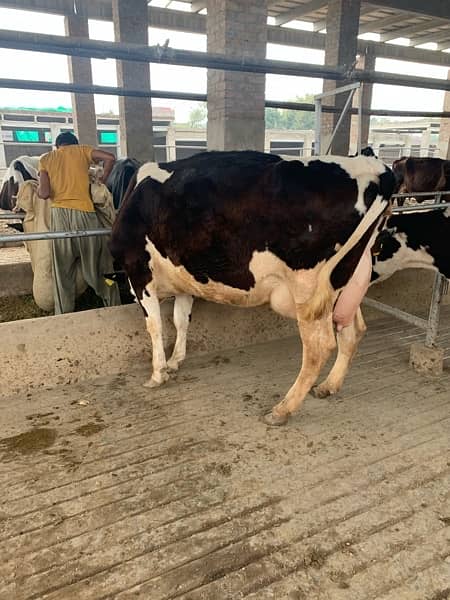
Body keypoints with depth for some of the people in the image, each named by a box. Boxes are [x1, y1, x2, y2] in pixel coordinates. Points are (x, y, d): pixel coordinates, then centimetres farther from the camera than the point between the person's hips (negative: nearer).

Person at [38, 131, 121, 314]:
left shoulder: (46, 159, 11)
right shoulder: (82, 150, 9)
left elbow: (44, 193, -1)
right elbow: (110, 158, -1)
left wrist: (38, 188, 21)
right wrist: (102, 180, 12)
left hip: (60, 214, 2)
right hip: (84, 213, -1)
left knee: (62, 270, 8)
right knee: (100, 266, 7)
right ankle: (114, 309, 14)